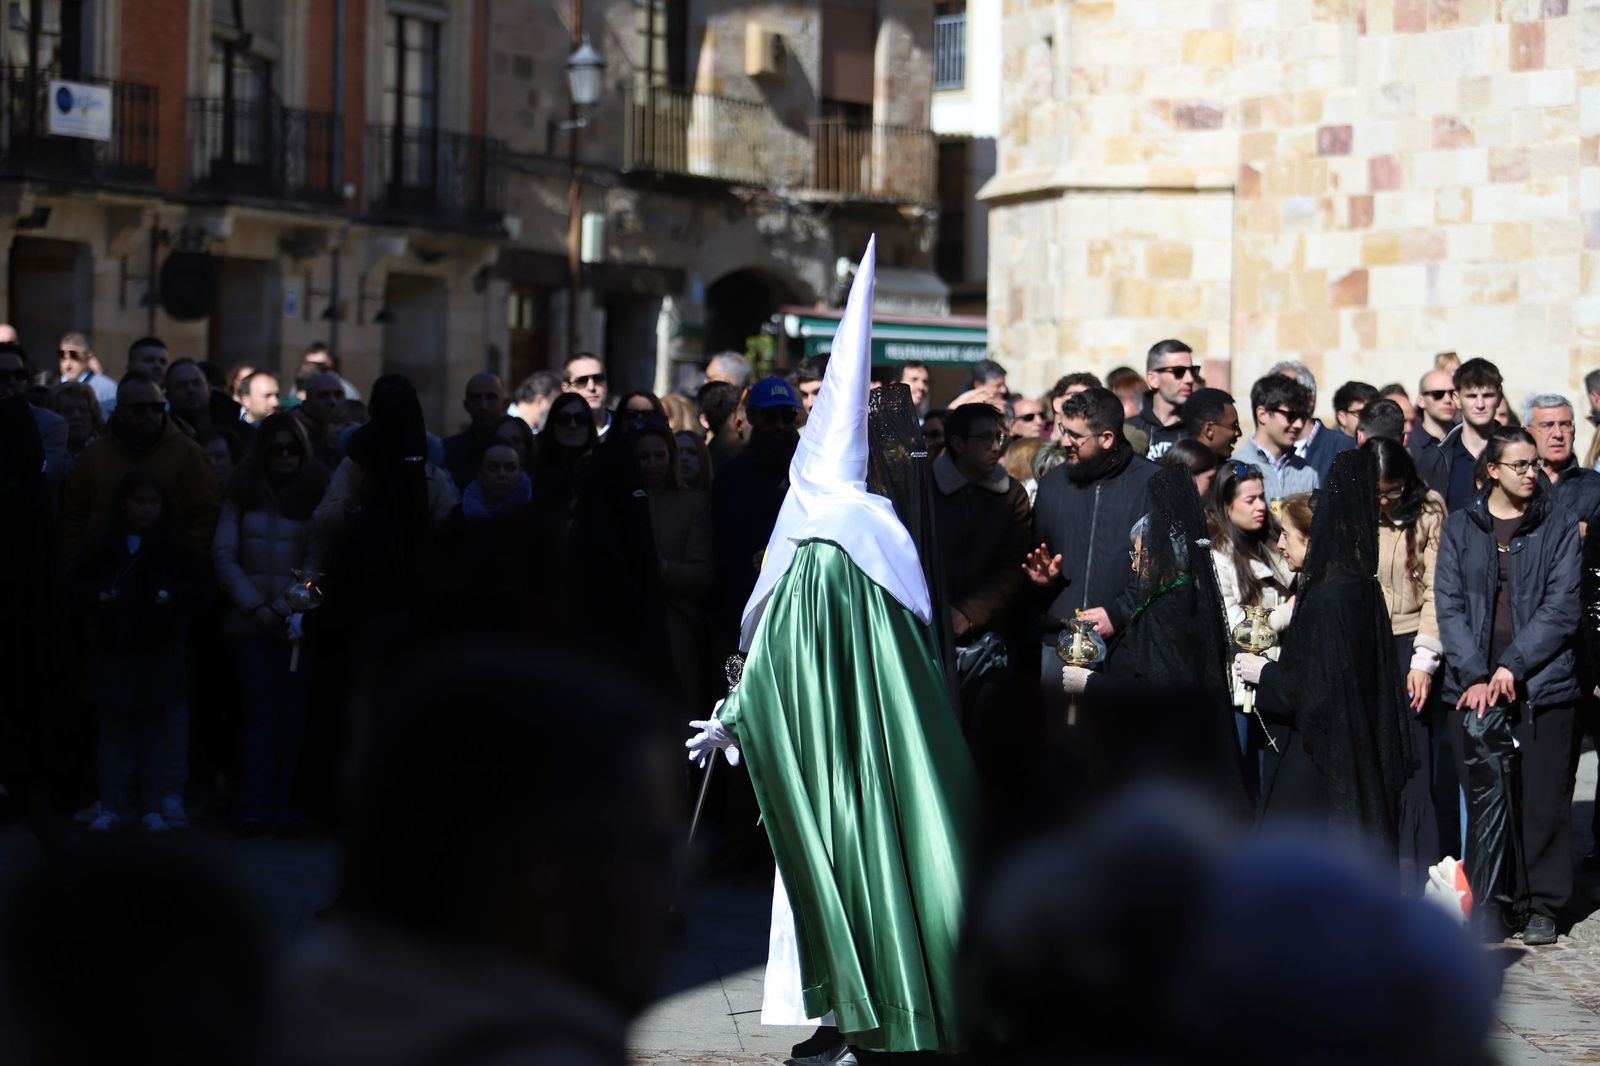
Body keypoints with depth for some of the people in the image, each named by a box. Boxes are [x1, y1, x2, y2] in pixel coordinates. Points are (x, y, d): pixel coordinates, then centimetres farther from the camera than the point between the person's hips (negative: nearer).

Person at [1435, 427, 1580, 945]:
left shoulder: (1558, 525, 4)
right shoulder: (1461, 526, 8)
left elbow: (1561, 607, -3)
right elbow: (1449, 605, 2)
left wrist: (1513, 667, -12)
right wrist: (1475, 676, -10)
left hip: (1542, 684, -1)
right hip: (1475, 685, 1)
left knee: (1543, 799, 0)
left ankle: (1541, 906, 10)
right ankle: (1490, 906, 8)